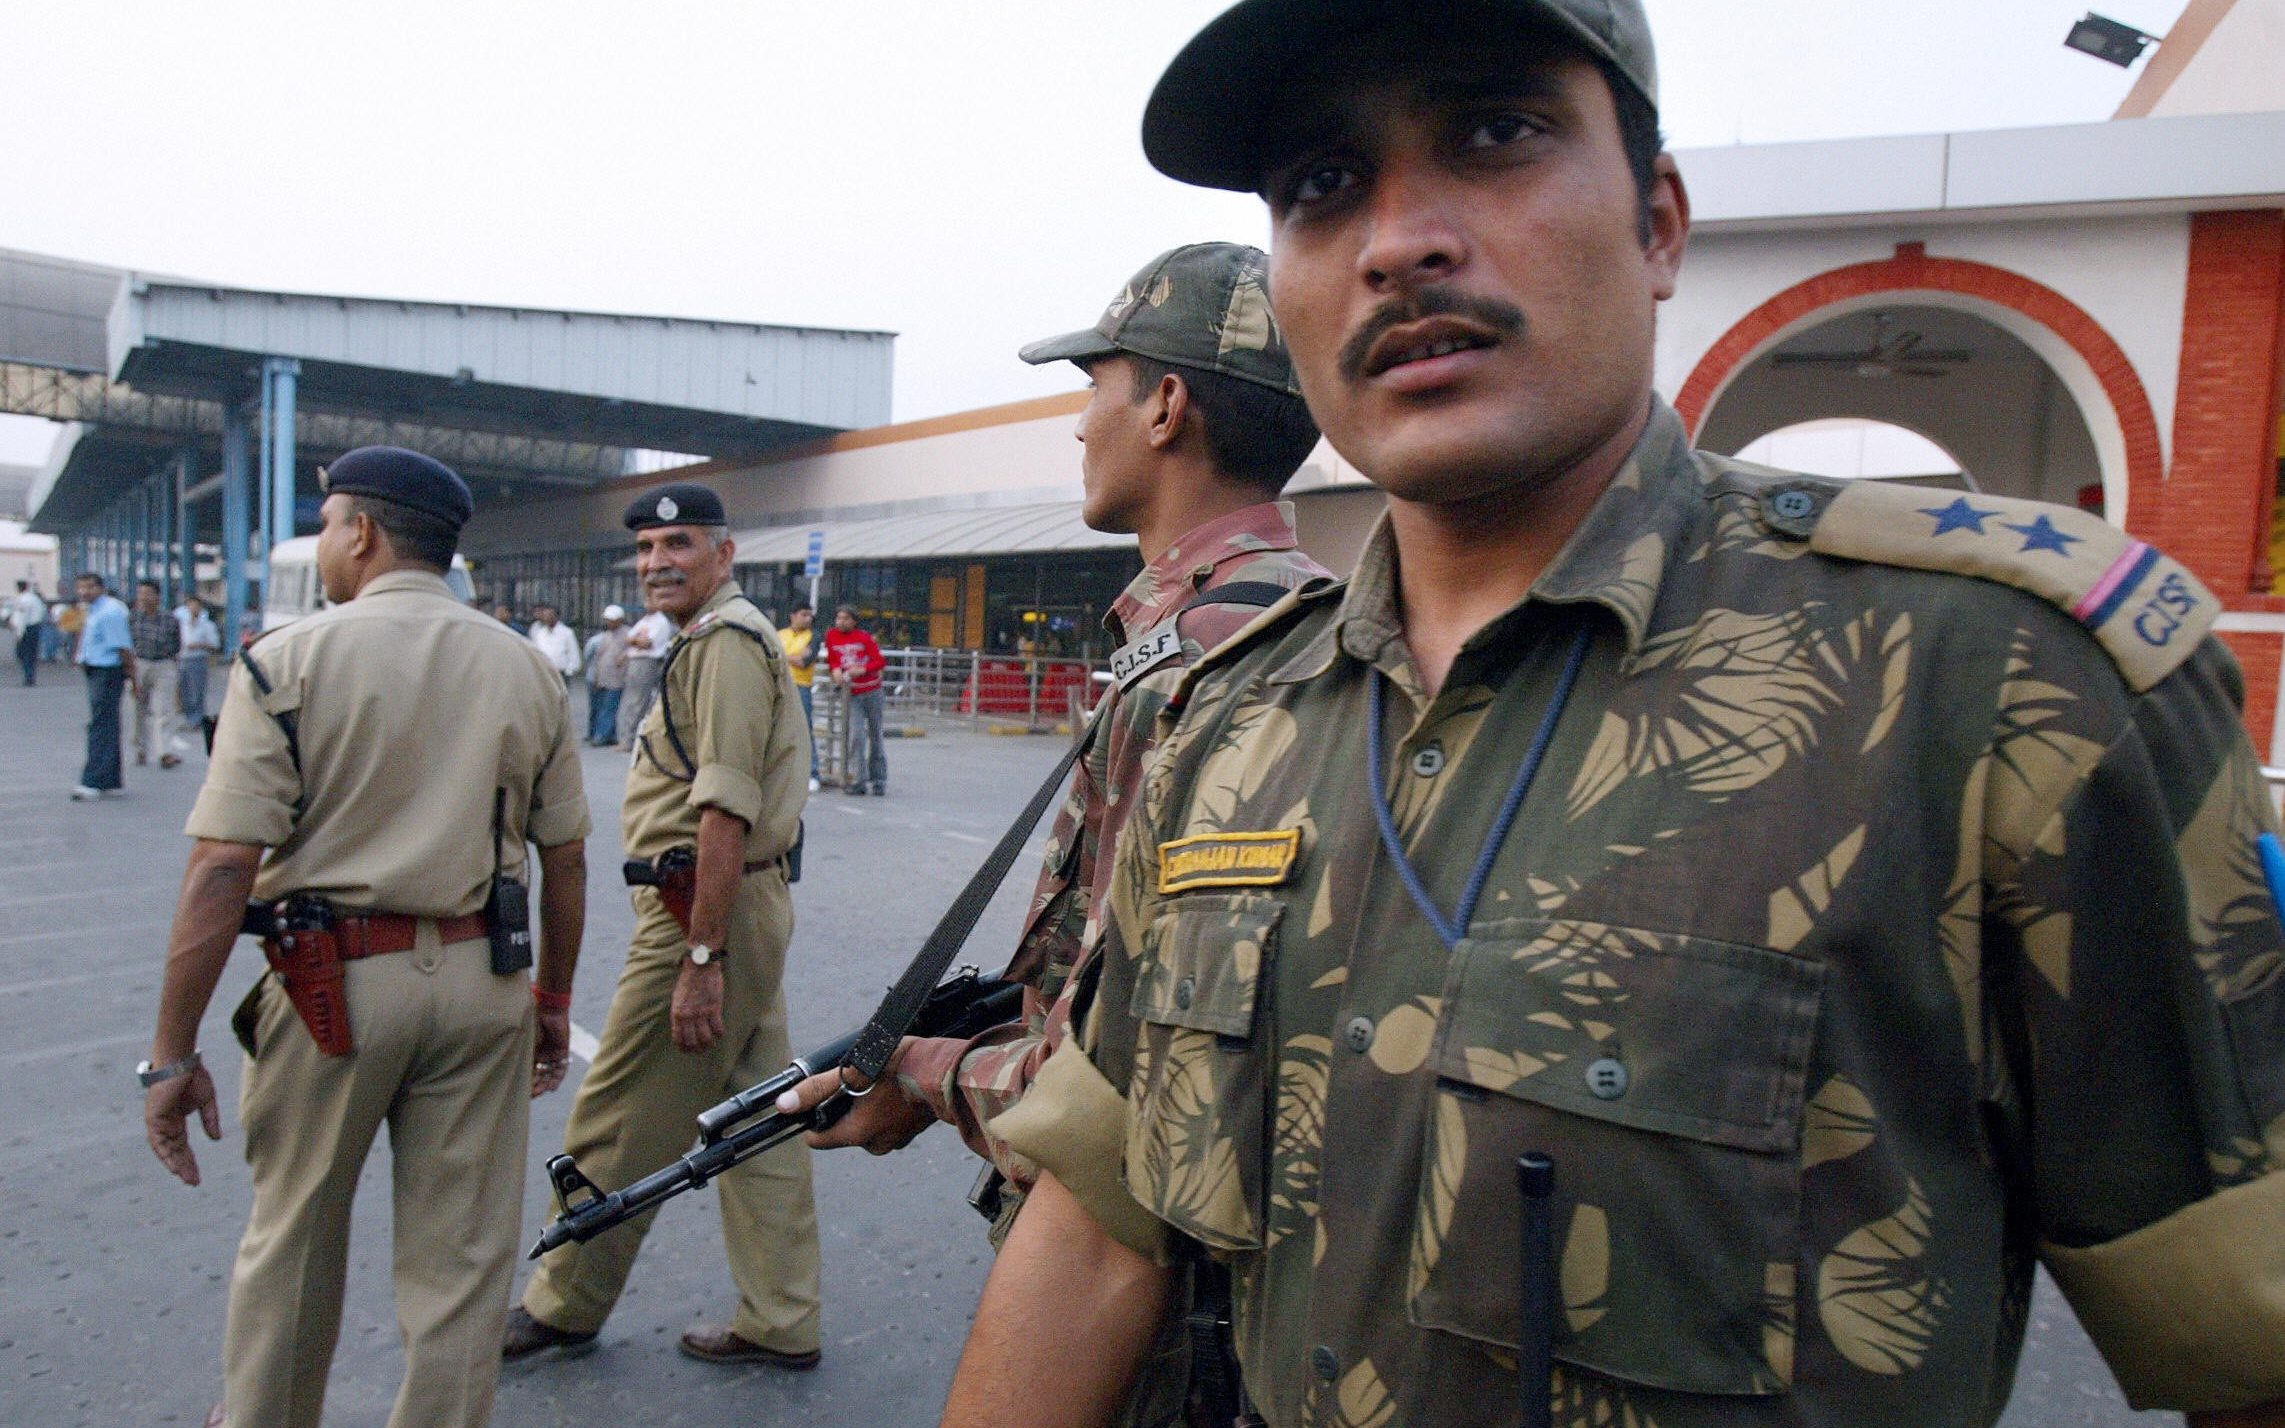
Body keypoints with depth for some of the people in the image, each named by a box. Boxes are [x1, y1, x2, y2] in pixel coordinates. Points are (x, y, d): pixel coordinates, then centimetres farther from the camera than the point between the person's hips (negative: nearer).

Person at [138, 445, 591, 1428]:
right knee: (460, 1261, 12)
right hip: (481, 980, 2)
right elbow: (565, 858, 7)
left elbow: (222, 868, -12)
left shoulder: (288, 660, -8)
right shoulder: (527, 669, 3)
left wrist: (174, 1051, -6)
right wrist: (553, 999, 18)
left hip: (334, 979, -2)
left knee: (291, 1237, 20)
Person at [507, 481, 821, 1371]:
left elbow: (725, 814, -23)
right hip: (745, 906, 10)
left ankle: (563, 1307, 24)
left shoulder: (724, 642, -15)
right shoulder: (713, 640, 18)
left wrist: (701, 959, -24)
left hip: (706, 911, -10)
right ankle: (780, 1323, 23)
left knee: (618, 1124, 5)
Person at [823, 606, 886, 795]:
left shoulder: (865, 637, -5)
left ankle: (879, 779, 15)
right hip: (852, 694, 1)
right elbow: (831, 658, 16)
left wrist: (863, 669, -22)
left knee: (875, 735, 6)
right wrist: (835, 670, -4)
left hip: (872, 691, -1)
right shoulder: (831, 636, 3)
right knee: (856, 735, -13)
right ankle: (859, 780, -9)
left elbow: (881, 660, -8)